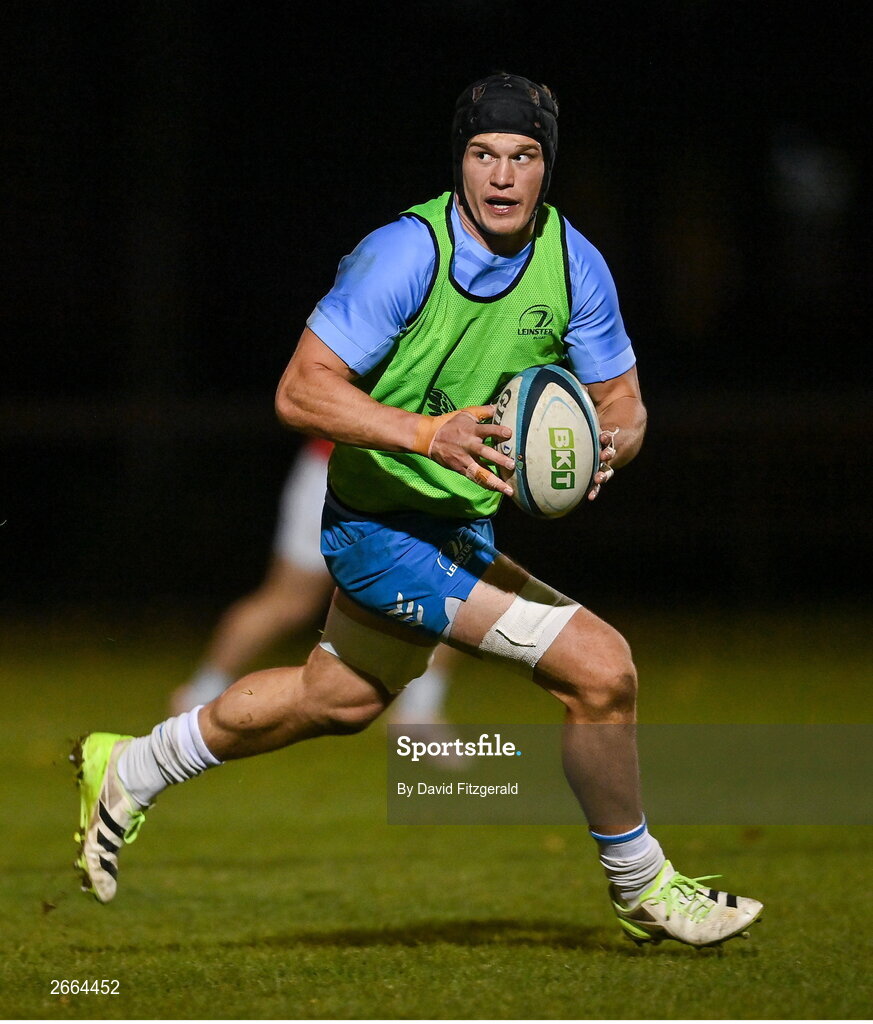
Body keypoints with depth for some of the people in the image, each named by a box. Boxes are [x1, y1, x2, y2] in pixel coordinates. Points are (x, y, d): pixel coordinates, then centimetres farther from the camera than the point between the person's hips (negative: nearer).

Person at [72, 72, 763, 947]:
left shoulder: (574, 265, -5)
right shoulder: (407, 253, -23)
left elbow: (621, 402, 4)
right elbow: (301, 390, -25)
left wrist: (606, 444, -20)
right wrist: (429, 432, -38)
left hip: (462, 525, 8)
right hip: (387, 532, -8)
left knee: (338, 699, 29)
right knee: (600, 669, -17)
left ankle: (130, 772, 48)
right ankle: (641, 889, 4)